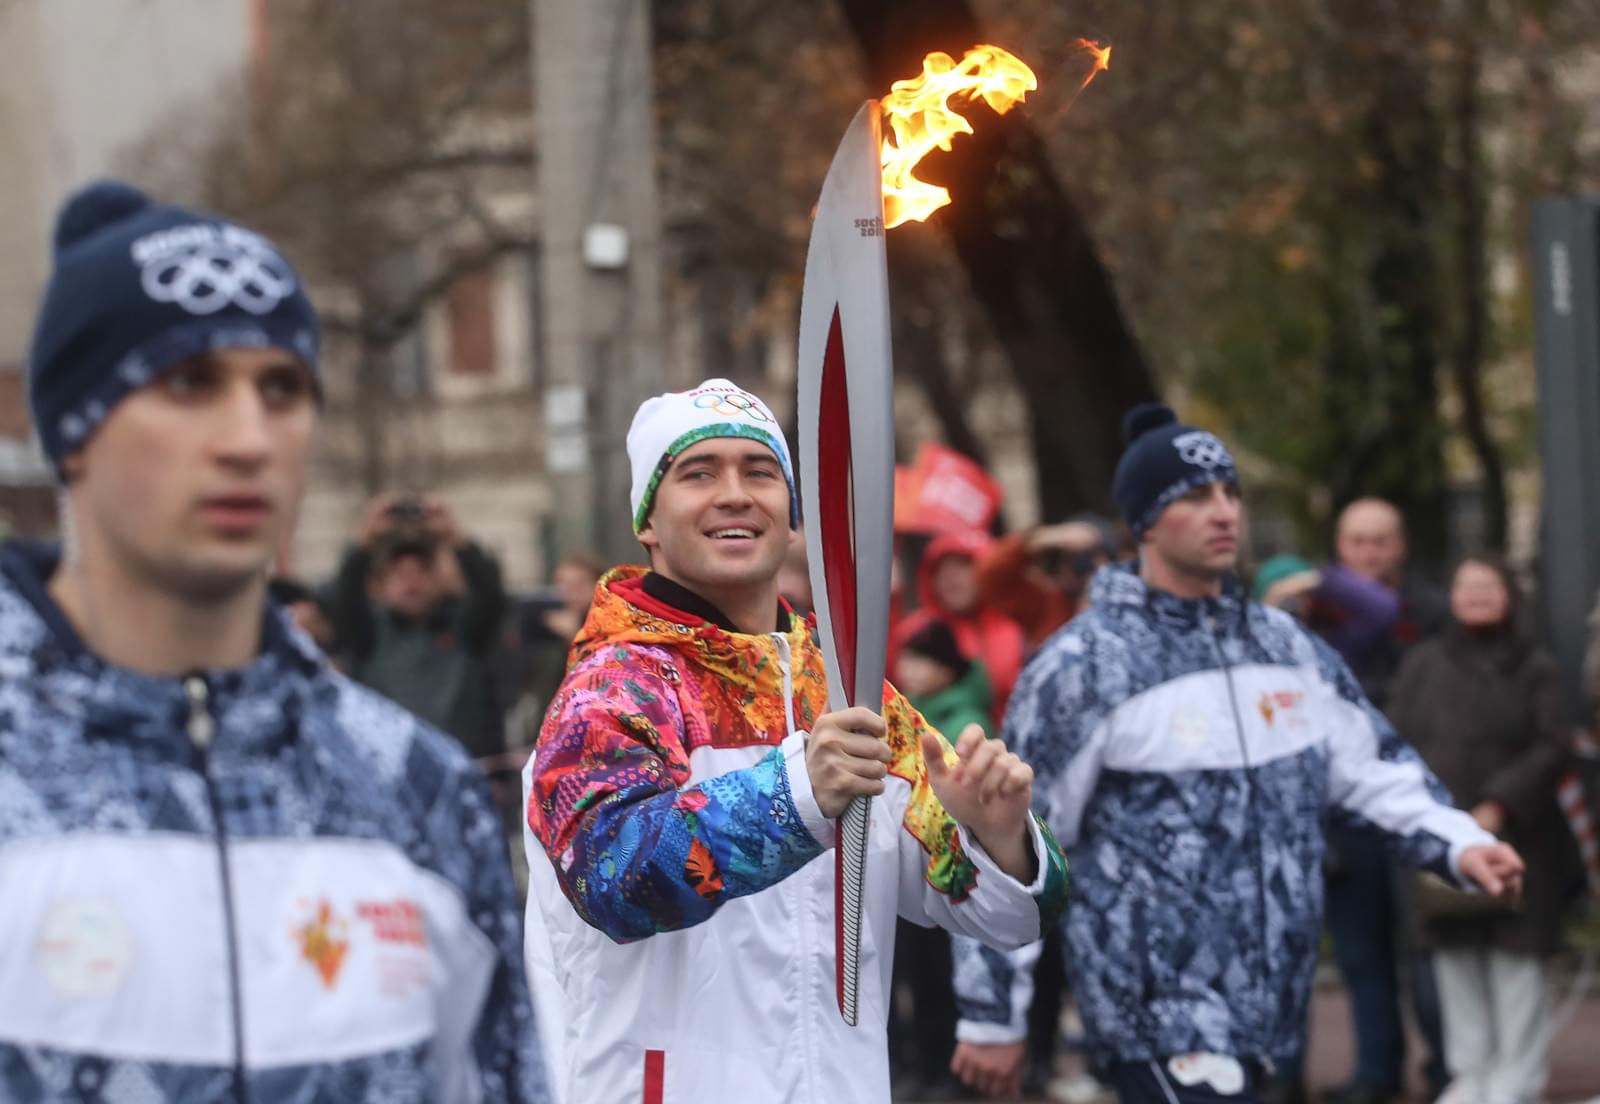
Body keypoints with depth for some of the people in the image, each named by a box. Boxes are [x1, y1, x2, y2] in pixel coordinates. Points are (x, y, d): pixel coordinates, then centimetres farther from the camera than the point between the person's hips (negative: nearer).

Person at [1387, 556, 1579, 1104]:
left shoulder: (1534, 668, 3)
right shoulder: (1422, 663, 10)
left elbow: (1550, 748, -5)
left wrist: (1500, 805, -16)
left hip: (1516, 834, -3)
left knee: (1516, 956, -3)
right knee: (1455, 955, 7)